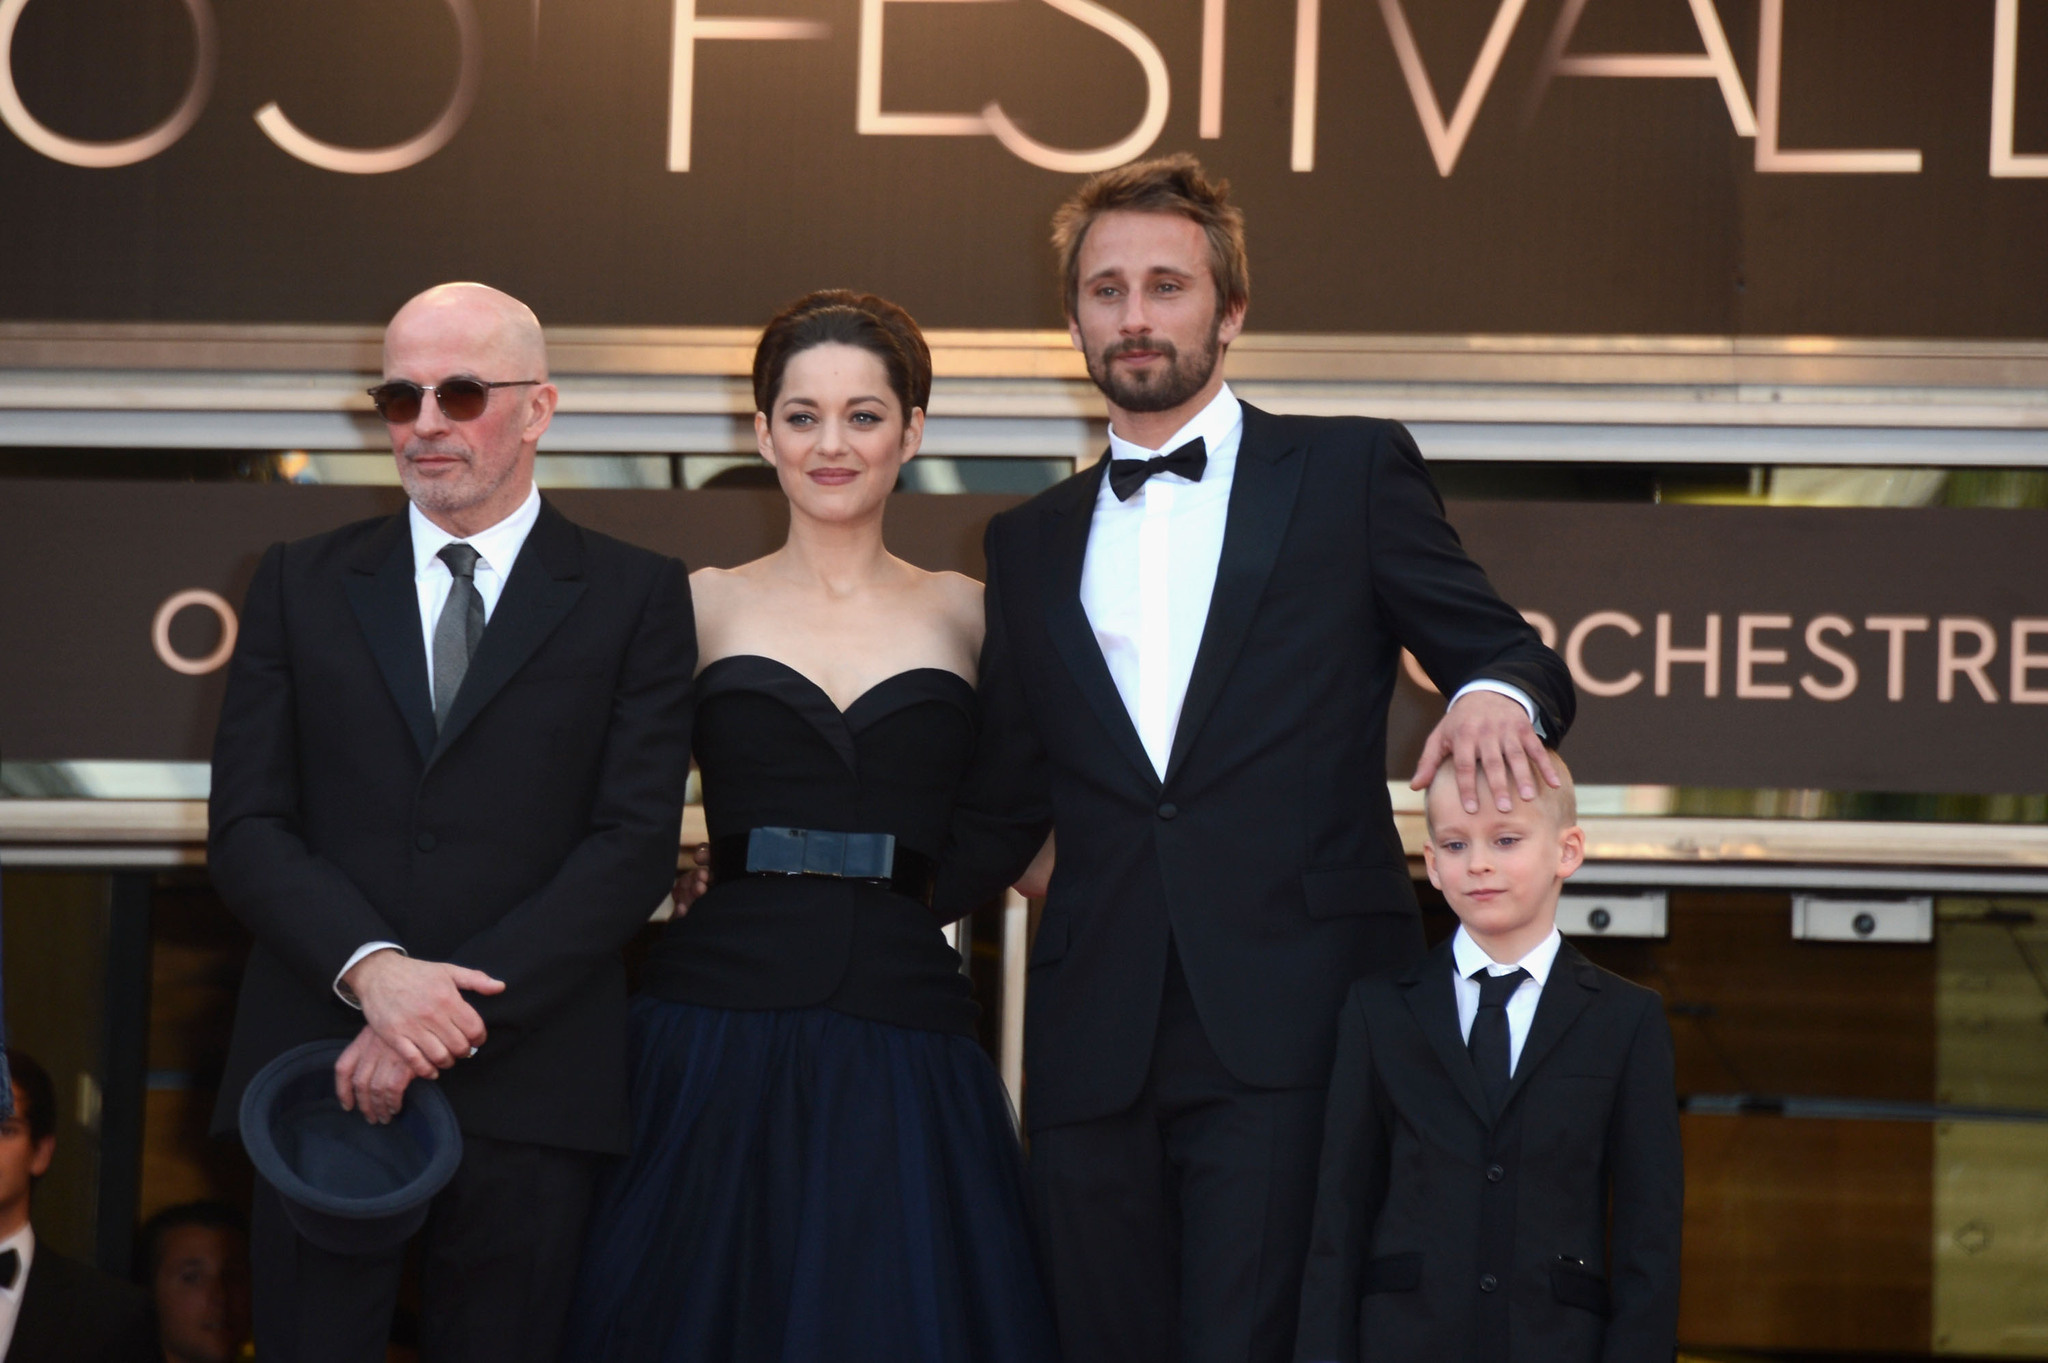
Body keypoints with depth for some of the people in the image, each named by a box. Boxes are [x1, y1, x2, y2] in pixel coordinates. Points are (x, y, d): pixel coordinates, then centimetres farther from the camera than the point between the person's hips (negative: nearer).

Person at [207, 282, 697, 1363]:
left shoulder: (636, 597, 6)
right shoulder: (299, 585, 12)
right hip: (322, 1070, 1)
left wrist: (456, 1011, -12)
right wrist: (373, 970, -15)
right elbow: (246, 826, 4)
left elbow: (636, 844, -3)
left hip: (528, 1083, -1)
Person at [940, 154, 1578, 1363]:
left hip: (1288, 1034, -4)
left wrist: (1500, 697, -17)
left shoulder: (1351, 471, 8)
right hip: (1096, 1050, 4)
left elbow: (1507, 656, 7)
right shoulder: (1032, 546, 19)